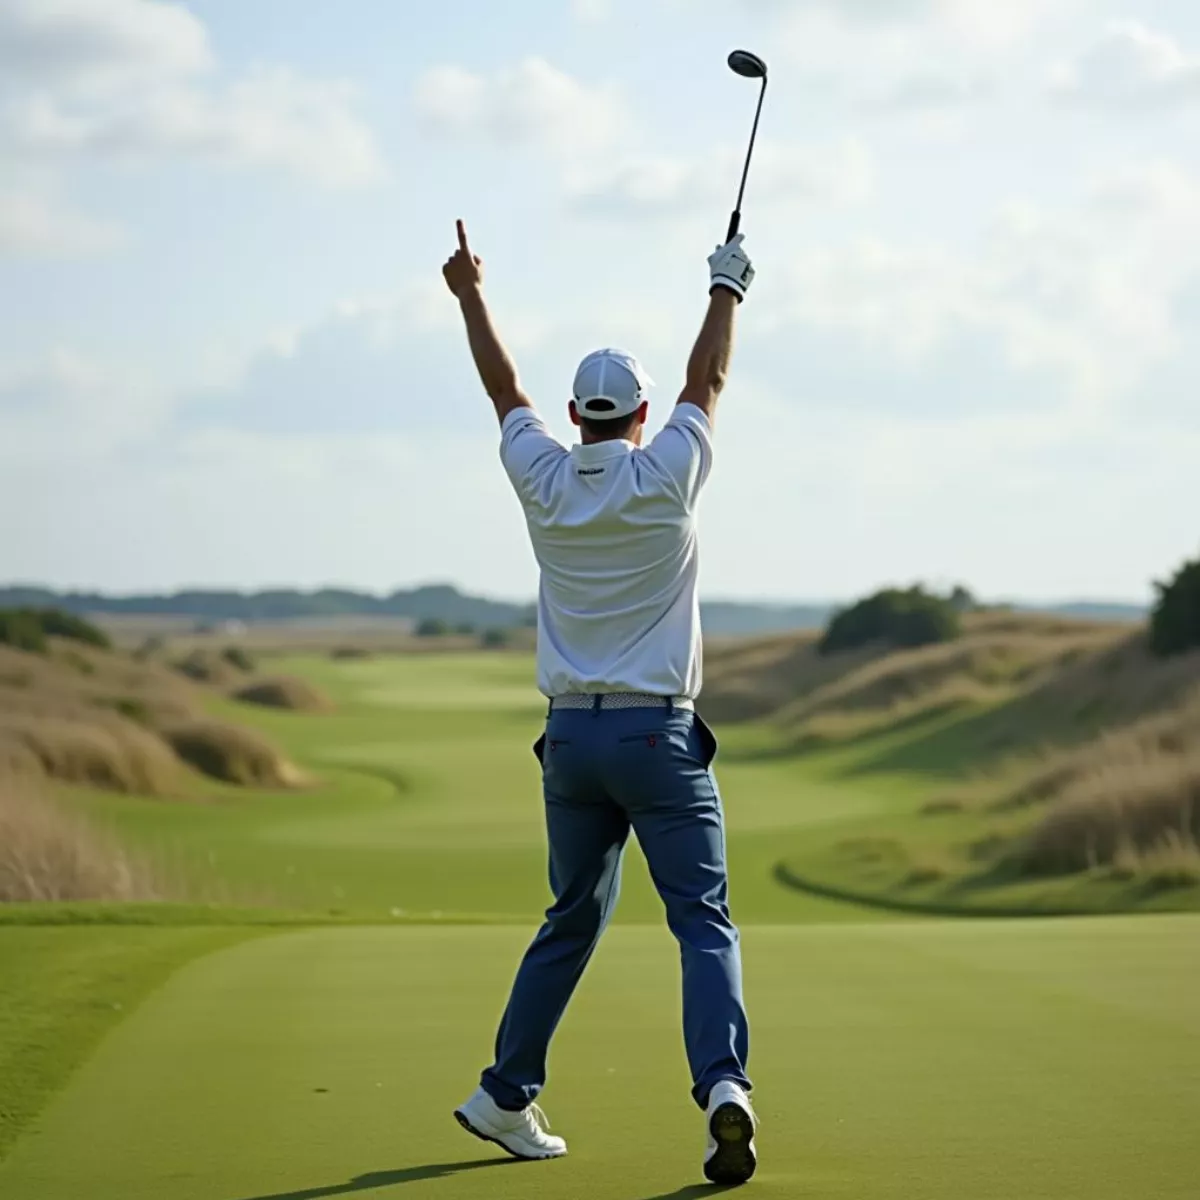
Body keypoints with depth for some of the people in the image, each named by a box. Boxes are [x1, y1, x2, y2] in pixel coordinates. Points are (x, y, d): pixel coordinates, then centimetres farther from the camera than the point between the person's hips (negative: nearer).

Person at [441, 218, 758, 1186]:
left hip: (571, 737, 4)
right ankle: (724, 1083, -27)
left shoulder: (545, 481, 2)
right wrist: (727, 289, 26)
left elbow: (505, 390, 18)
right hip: (659, 737, -4)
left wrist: (471, 295, 32)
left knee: (573, 919, 17)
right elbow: (709, 379, 10)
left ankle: (507, 1097, 22)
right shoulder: (667, 476, -6)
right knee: (703, 919, -7)